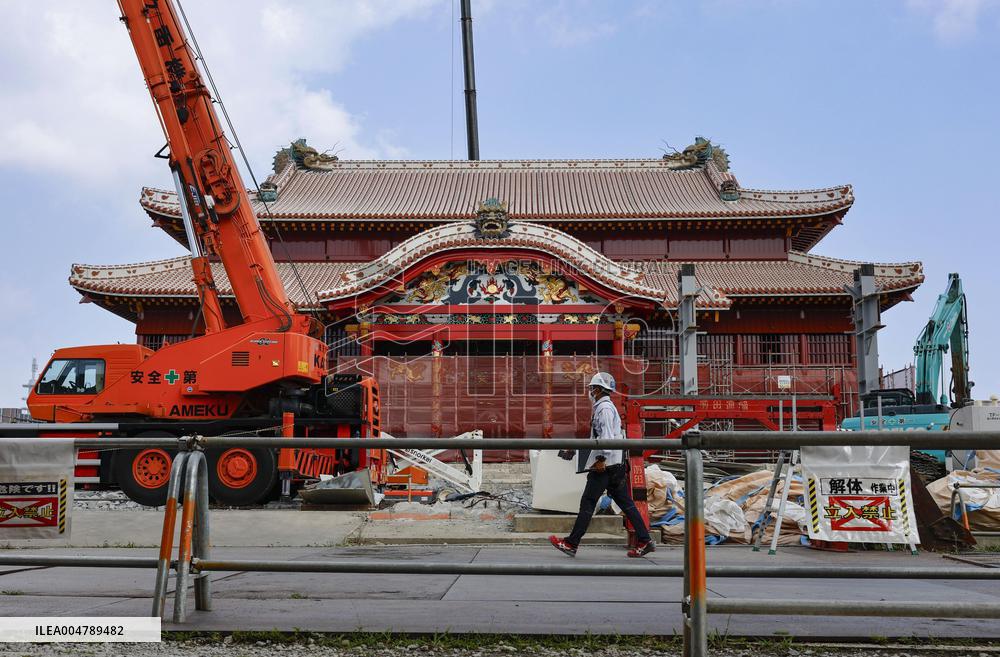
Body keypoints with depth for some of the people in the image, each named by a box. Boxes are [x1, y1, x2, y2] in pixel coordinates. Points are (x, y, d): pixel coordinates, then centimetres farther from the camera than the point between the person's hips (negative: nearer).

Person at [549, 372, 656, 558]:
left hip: (605, 465, -10)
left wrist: (601, 459, -23)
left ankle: (571, 543, 1)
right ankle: (644, 541, 7)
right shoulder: (607, 406, 20)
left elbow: (607, 435, -21)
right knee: (625, 503, 9)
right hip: (617, 465, 10)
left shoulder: (604, 408, -12)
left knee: (588, 503, -4)